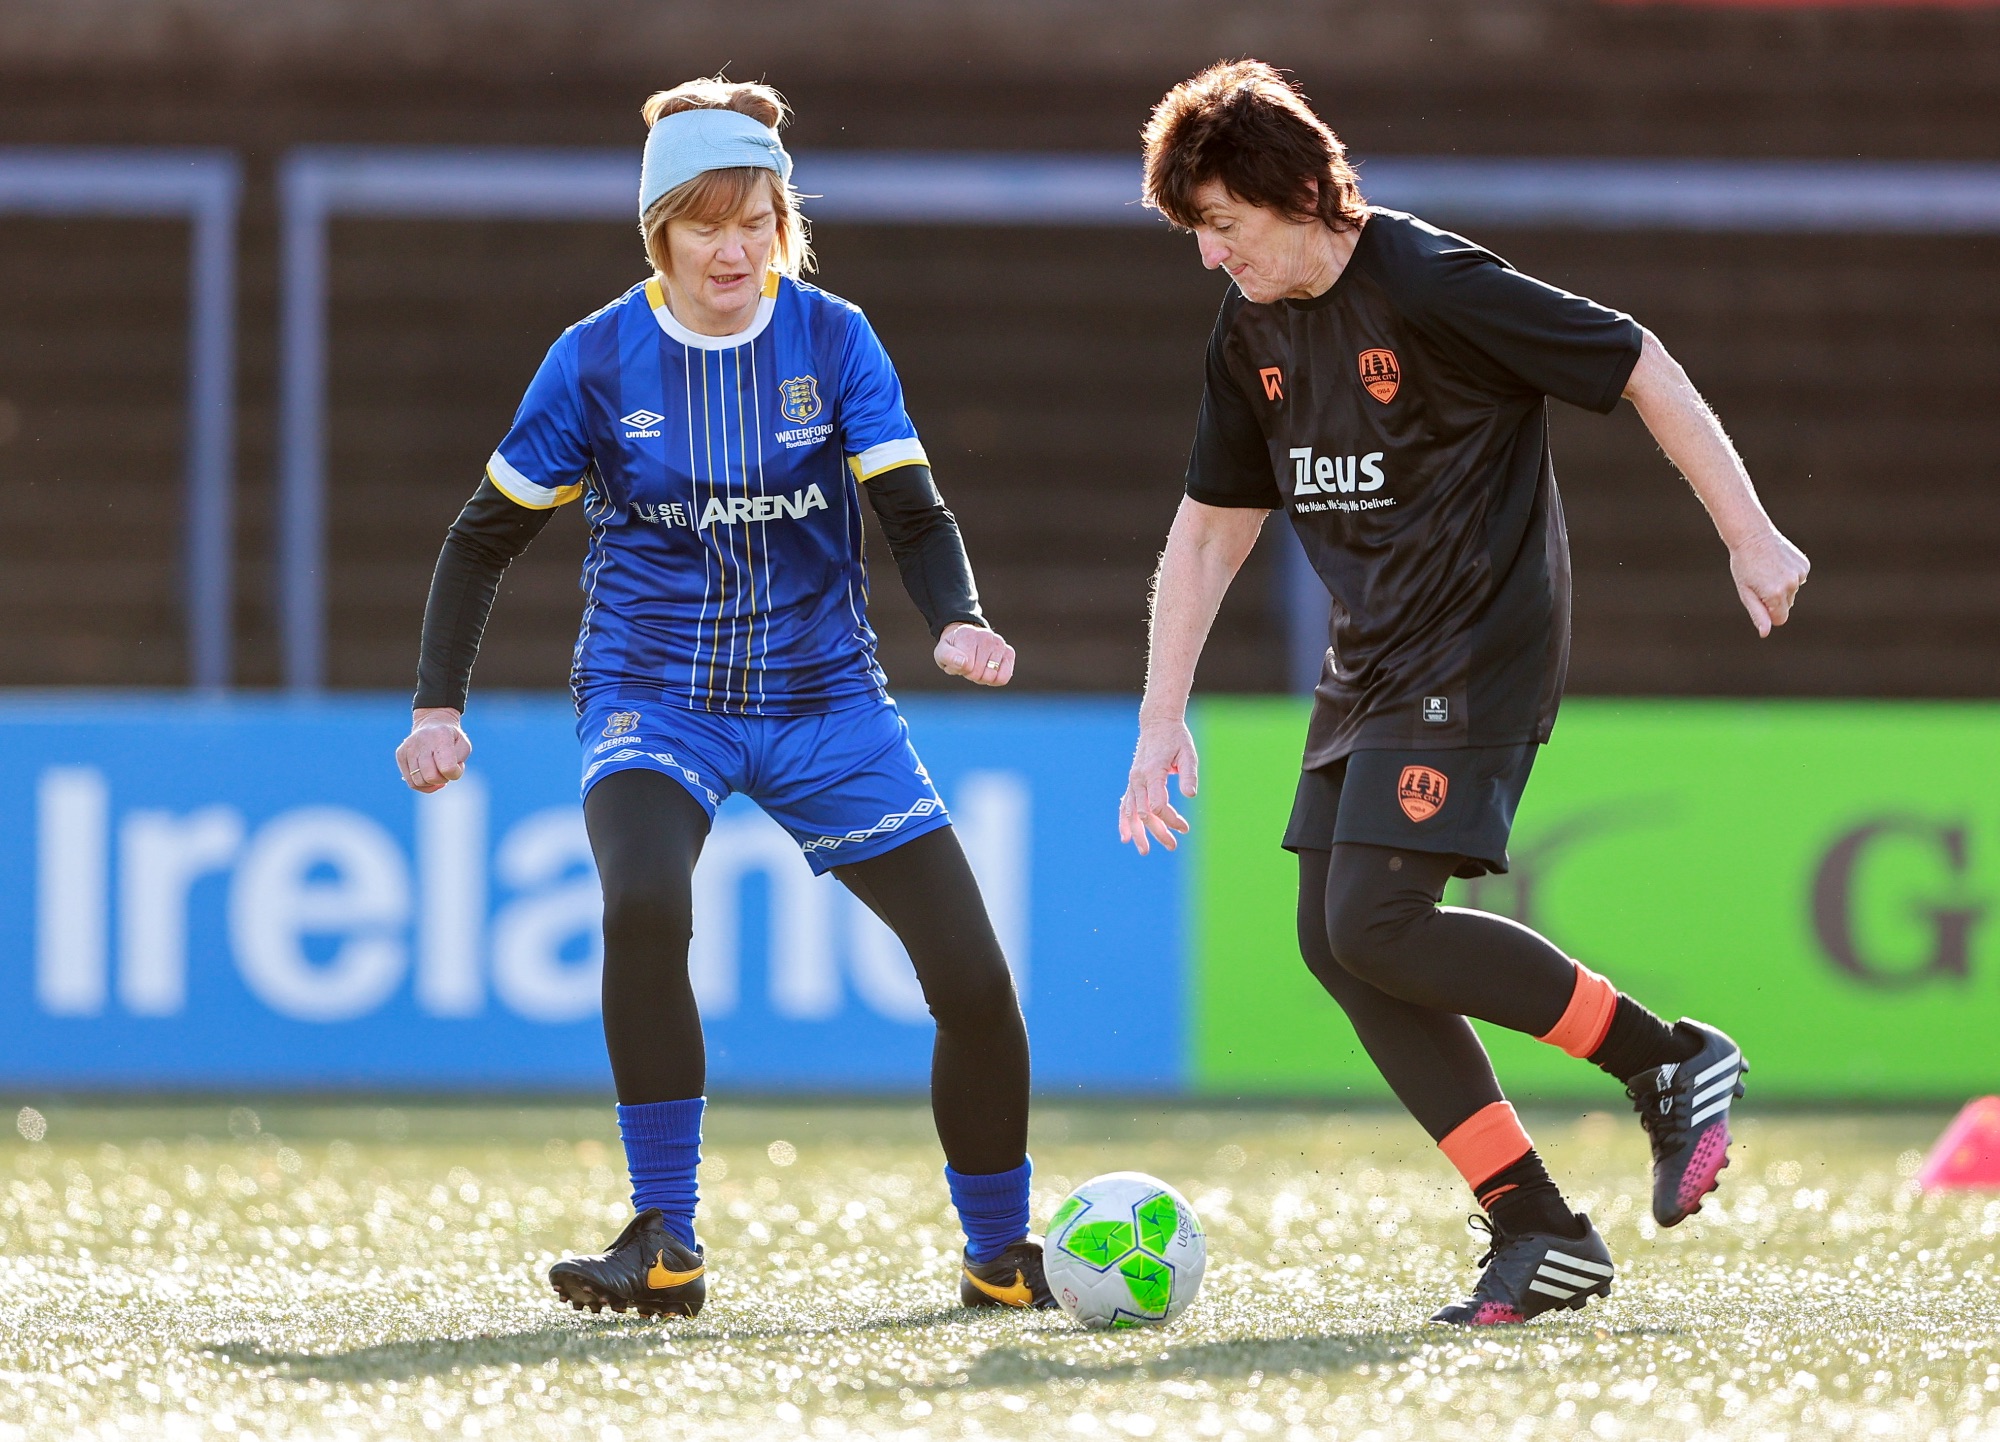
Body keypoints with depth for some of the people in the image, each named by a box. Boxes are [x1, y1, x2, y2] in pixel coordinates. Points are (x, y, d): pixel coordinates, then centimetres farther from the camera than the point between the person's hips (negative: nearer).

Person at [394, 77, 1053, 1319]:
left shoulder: (833, 341, -4)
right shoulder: (599, 360, -6)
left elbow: (913, 509, -10)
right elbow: (488, 534, 4)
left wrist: (960, 621, -29)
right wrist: (439, 703, -3)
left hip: (821, 697, 2)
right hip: (652, 693, -2)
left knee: (972, 971, -6)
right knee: (644, 900, -33)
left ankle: (1002, 1255, 17)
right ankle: (665, 1247, -25)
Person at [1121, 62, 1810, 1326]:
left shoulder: (1429, 285, -17)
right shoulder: (1253, 334, 7)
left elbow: (1639, 367, -12)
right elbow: (1210, 528, 16)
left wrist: (1749, 537, -10)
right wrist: (1162, 722, 11)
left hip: (1483, 648, -9)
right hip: (1374, 660, 9)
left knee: (1377, 926, -19)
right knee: (1332, 941, -1)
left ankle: (1672, 1063, -3)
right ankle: (1541, 1233, 3)